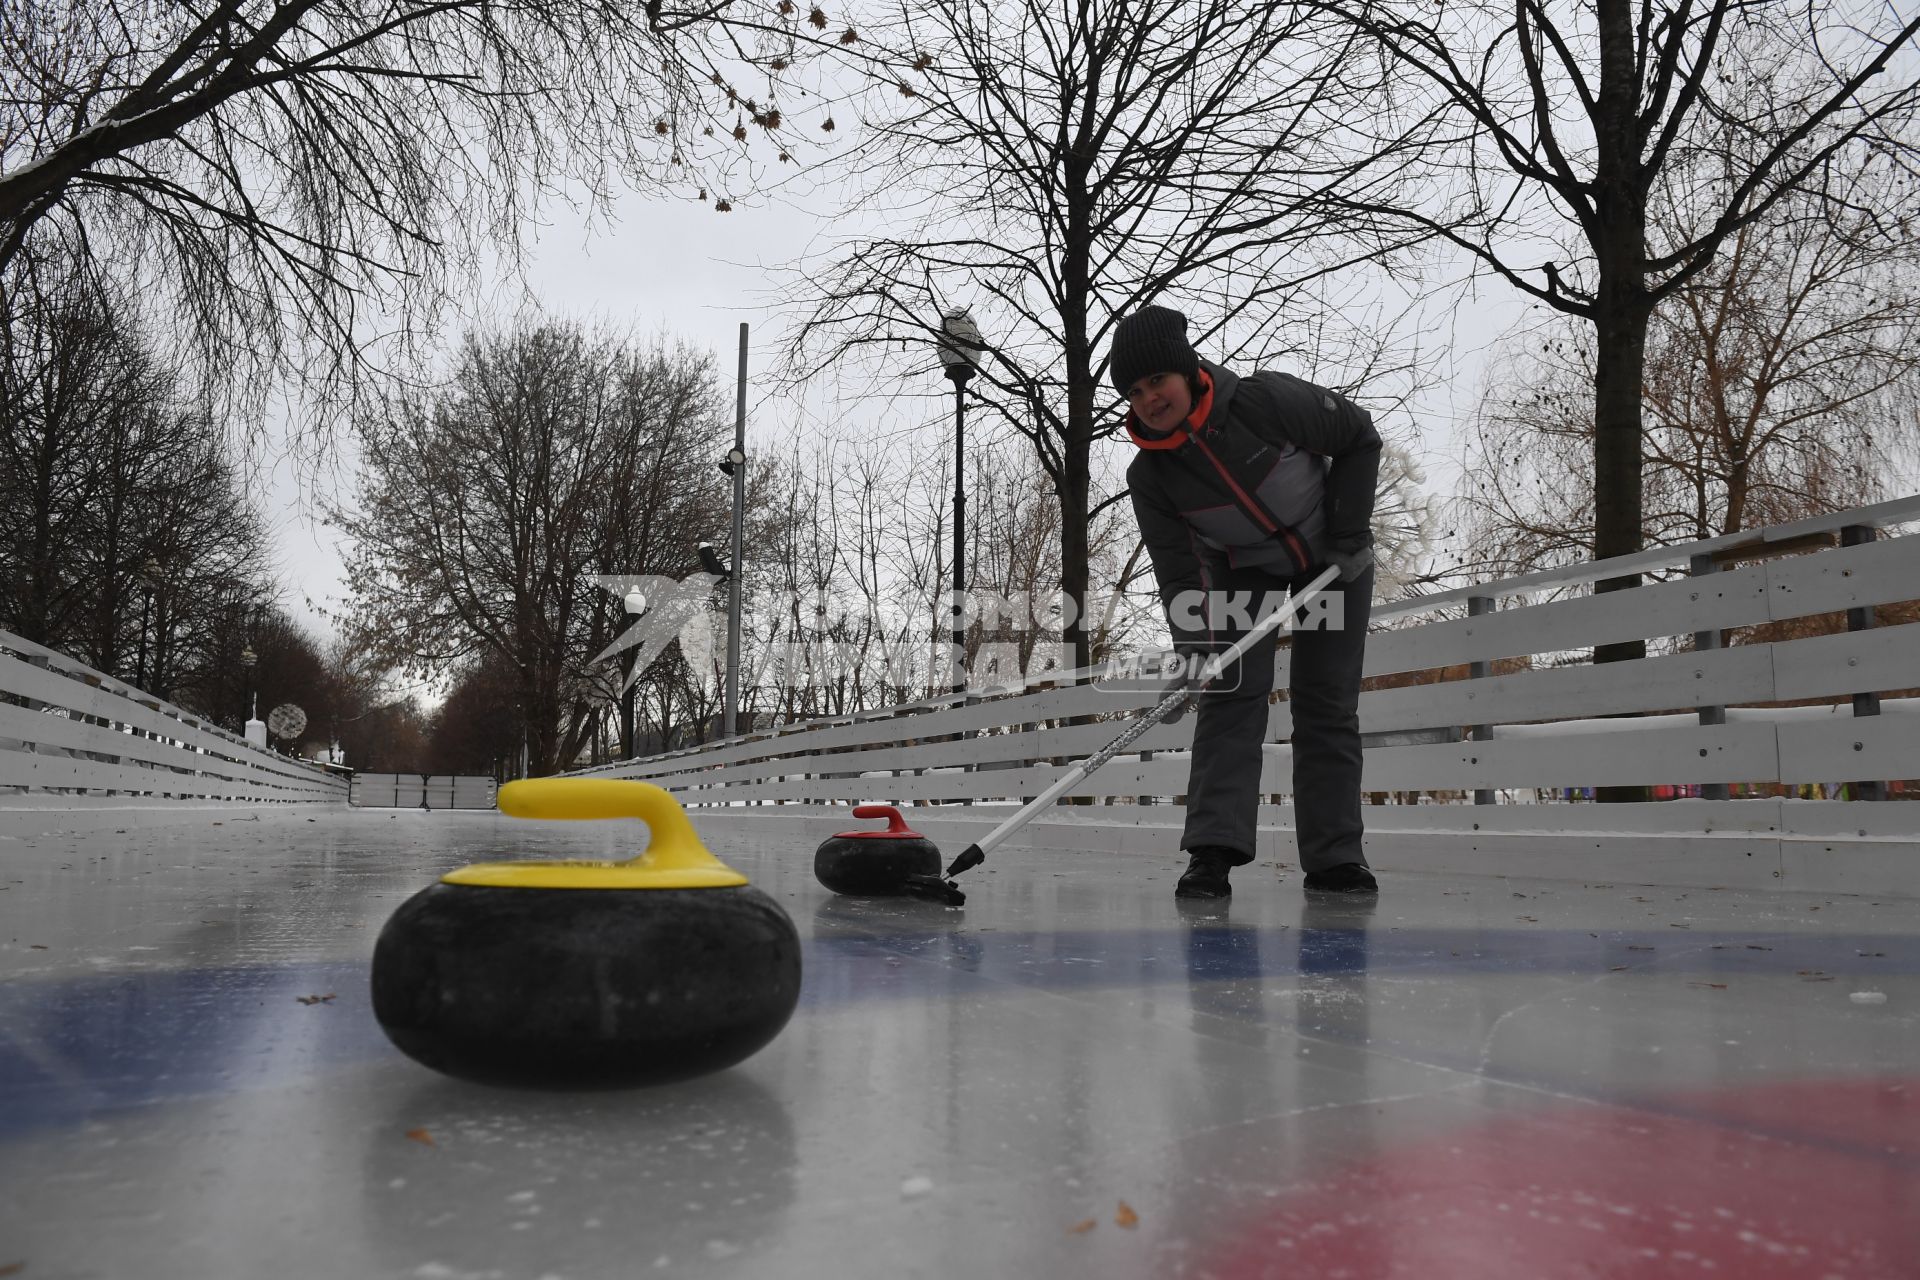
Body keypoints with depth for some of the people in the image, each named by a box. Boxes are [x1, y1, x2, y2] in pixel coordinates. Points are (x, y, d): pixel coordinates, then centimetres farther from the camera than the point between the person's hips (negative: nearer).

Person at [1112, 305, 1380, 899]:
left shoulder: (1269, 400, -27)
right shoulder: (1149, 476, -19)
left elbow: (1359, 438, -12)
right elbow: (1178, 575, -17)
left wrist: (1347, 533, -16)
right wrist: (1196, 645, -31)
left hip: (1331, 562, -1)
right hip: (1240, 576, 1)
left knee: (1328, 706, -2)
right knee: (1231, 698, -15)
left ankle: (1334, 856, 6)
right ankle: (1213, 851, -17)